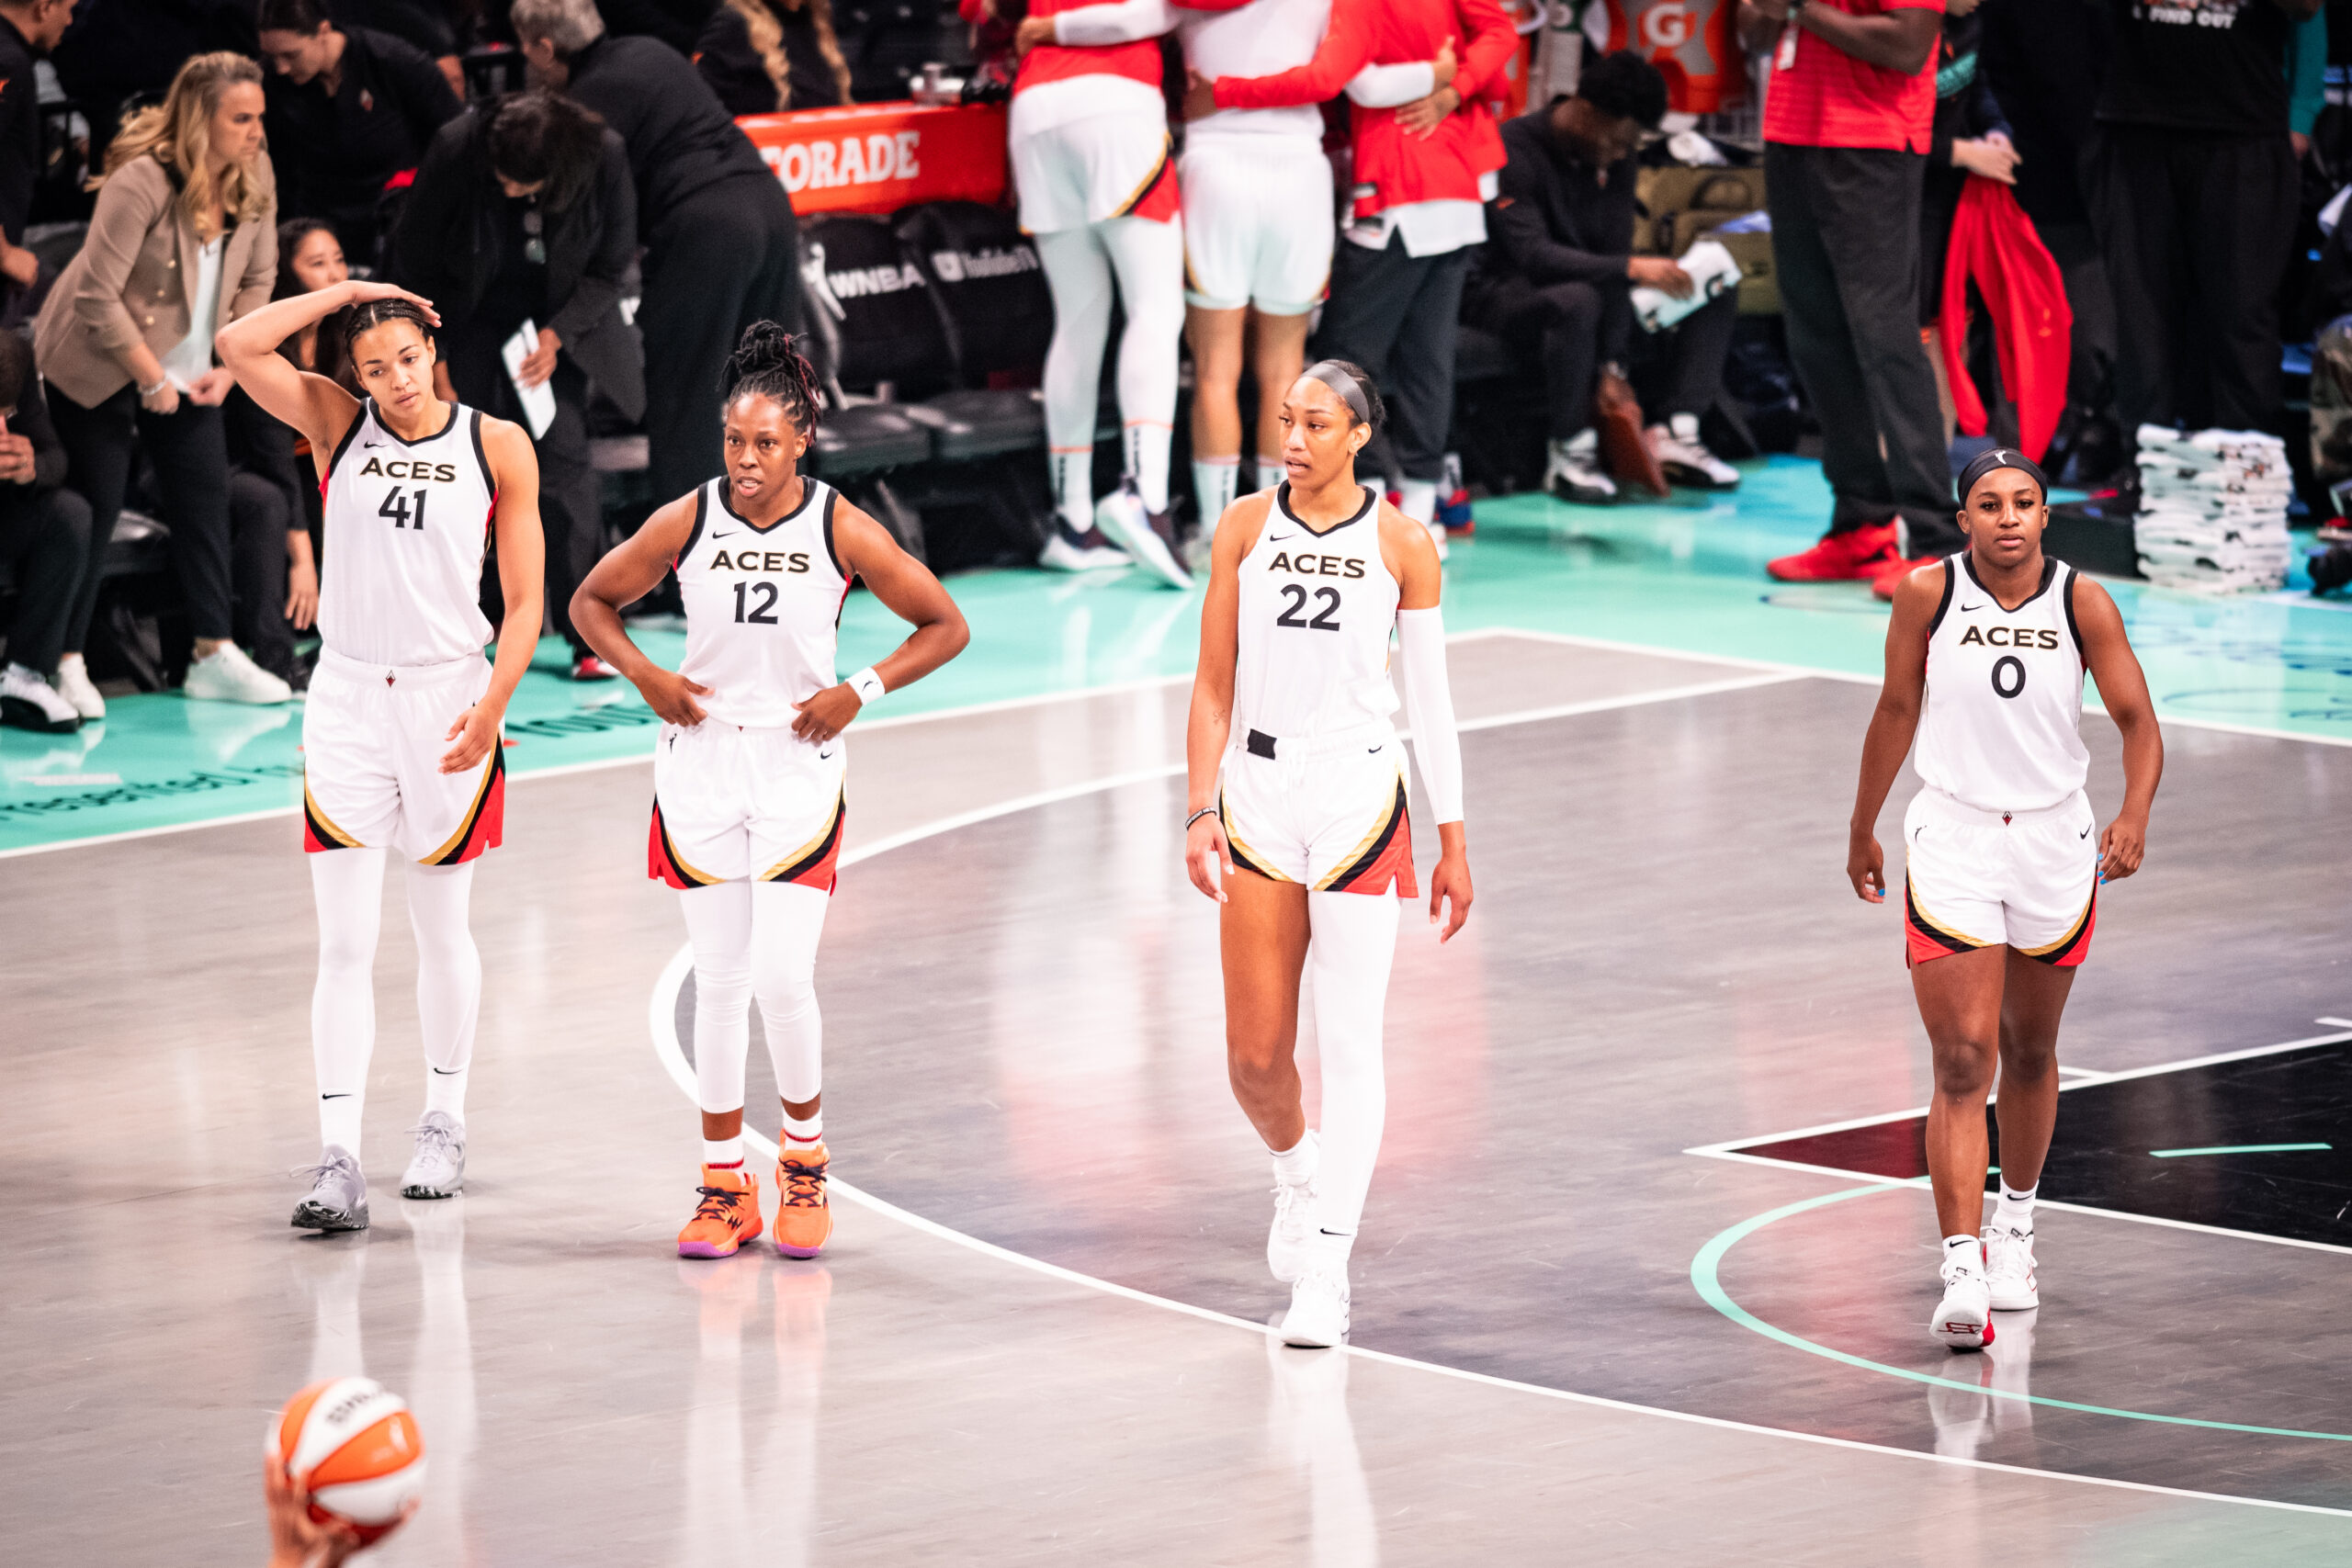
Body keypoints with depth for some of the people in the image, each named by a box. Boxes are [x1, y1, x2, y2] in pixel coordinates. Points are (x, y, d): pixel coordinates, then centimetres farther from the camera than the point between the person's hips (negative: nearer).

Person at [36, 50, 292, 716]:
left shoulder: (253, 182, -8)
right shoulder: (141, 181, -28)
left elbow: (257, 279, 5)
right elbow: (98, 297, -27)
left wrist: (229, 366, -5)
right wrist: (153, 381, -19)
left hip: (186, 369, 6)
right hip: (98, 366, -6)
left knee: (205, 496, 3)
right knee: (95, 507, -5)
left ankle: (216, 654, 9)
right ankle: (65, 665, 4)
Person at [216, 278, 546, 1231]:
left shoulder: (497, 447, 0)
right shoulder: (336, 424, 2)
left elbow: (524, 602, 1)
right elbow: (241, 346, -13)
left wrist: (491, 707, -10)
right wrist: (349, 293, -7)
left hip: (450, 700, 0)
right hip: (347, 697, 0)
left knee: (441, 930, 12)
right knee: (344, 944, -5)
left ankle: (445, 1122, 30)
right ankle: (338, 1159, -8)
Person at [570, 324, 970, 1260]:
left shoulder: (842, 532, -7)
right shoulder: (686, 522, -3)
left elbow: (944, 627, 2)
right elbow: (592, 602, 11)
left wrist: (859, 692, -8)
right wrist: (644, 676, -4)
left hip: (799, 765, -2)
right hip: (700, 761, 2)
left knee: (783, 978, -11)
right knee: (719, 979, 4)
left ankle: (805, 1160, 13)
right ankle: (724, 1184, 14)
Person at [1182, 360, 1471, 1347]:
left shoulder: (1402, 544, -2)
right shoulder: (1245, 527, 3)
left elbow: (1430, 701, 4)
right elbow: (1214, 683, 5)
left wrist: (1453, 841, 4)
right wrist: (1202, 810, -3)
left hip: (1360, 794, -2)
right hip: (1258, 792, 2)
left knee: (1349, 1044, -6)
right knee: (1255, 1055, 3)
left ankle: (1324, 1270, -4)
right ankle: (1296, 1173, 36)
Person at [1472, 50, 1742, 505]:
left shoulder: (1615, 156, 0)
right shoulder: (1513, 151, -22)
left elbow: (1611, 256, -7)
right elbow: (1532, 254, -32)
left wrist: (1614, 365, -18)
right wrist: (1631, 268, -43)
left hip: (1586, 285, 8)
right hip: (1505, 291, -7)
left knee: (1715, 291, -5)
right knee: (1576, 301, -42)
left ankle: (1676, 434, -15)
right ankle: (1570, 452, -28)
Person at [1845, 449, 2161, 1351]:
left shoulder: (2083, 602, -8)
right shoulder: (1929, 593, -8)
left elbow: (2137, 722, -7)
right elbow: (1897, 711, 6)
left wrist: (2135, 815, -25)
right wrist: (1862, 829, 13)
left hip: (2055, 841, 2)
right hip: (1951, 841, -2)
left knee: (2029, 1054, 17)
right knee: (1962, 1065, -12)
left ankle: (2014, 1228, 39)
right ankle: (1962, 1272, -18)